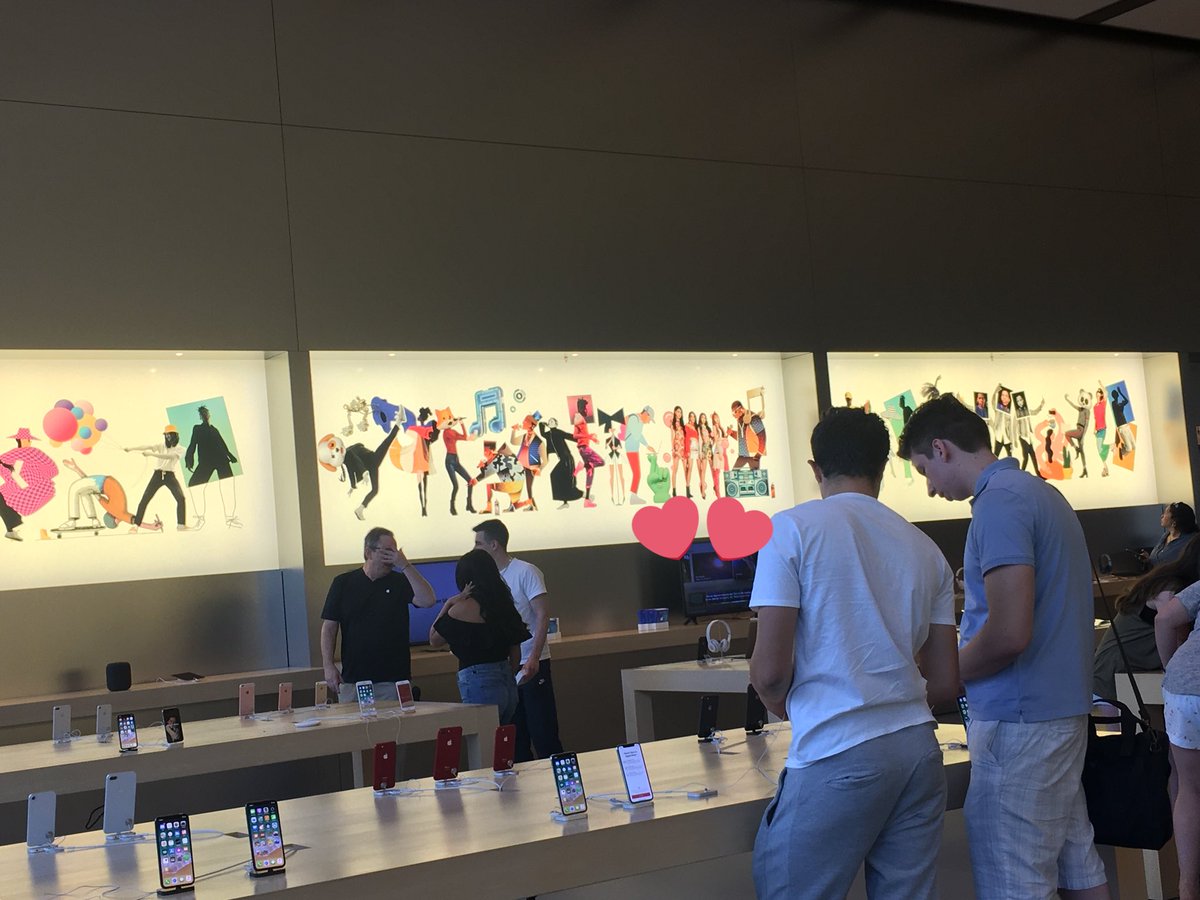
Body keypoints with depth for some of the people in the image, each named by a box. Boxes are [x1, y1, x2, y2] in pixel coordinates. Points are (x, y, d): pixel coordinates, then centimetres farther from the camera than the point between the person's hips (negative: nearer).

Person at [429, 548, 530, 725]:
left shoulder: (464, 608, -10)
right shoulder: (504, 604, 11)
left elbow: (434, 640, 0)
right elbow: (516, 654, 15)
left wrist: (448, 604, 1)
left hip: (479, 686, -7)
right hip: (508, 684, 7)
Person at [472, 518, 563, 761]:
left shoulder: (526, 572, -8)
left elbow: (543, 616, -13)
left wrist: (533, 658, -22)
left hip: (531, 664, -6)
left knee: (543, 733, -4)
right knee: (515, 739, 8)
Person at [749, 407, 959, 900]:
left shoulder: (792, 528, -4)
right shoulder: (925, 549, 12)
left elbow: (770, 671, -9)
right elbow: (945, 683, 14)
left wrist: (787, 708, 13)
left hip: (838, 754, -6)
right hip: (919, 750, 6)